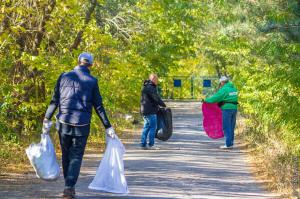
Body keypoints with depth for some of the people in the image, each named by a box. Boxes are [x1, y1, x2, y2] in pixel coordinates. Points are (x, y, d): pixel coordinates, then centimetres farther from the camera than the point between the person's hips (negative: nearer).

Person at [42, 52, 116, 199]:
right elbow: (98, 106, 1)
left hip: (64, 122, 2)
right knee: (76, 156, 3)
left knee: (66, 154, 15)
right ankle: (69, 187, -10)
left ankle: (69, 185, 22)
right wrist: (107, 126, 6)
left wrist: (47, 119, 8)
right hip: (82, 125, -2)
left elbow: (54, 100, 2)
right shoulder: (92, 81, 0)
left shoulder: (64, 77, 3)